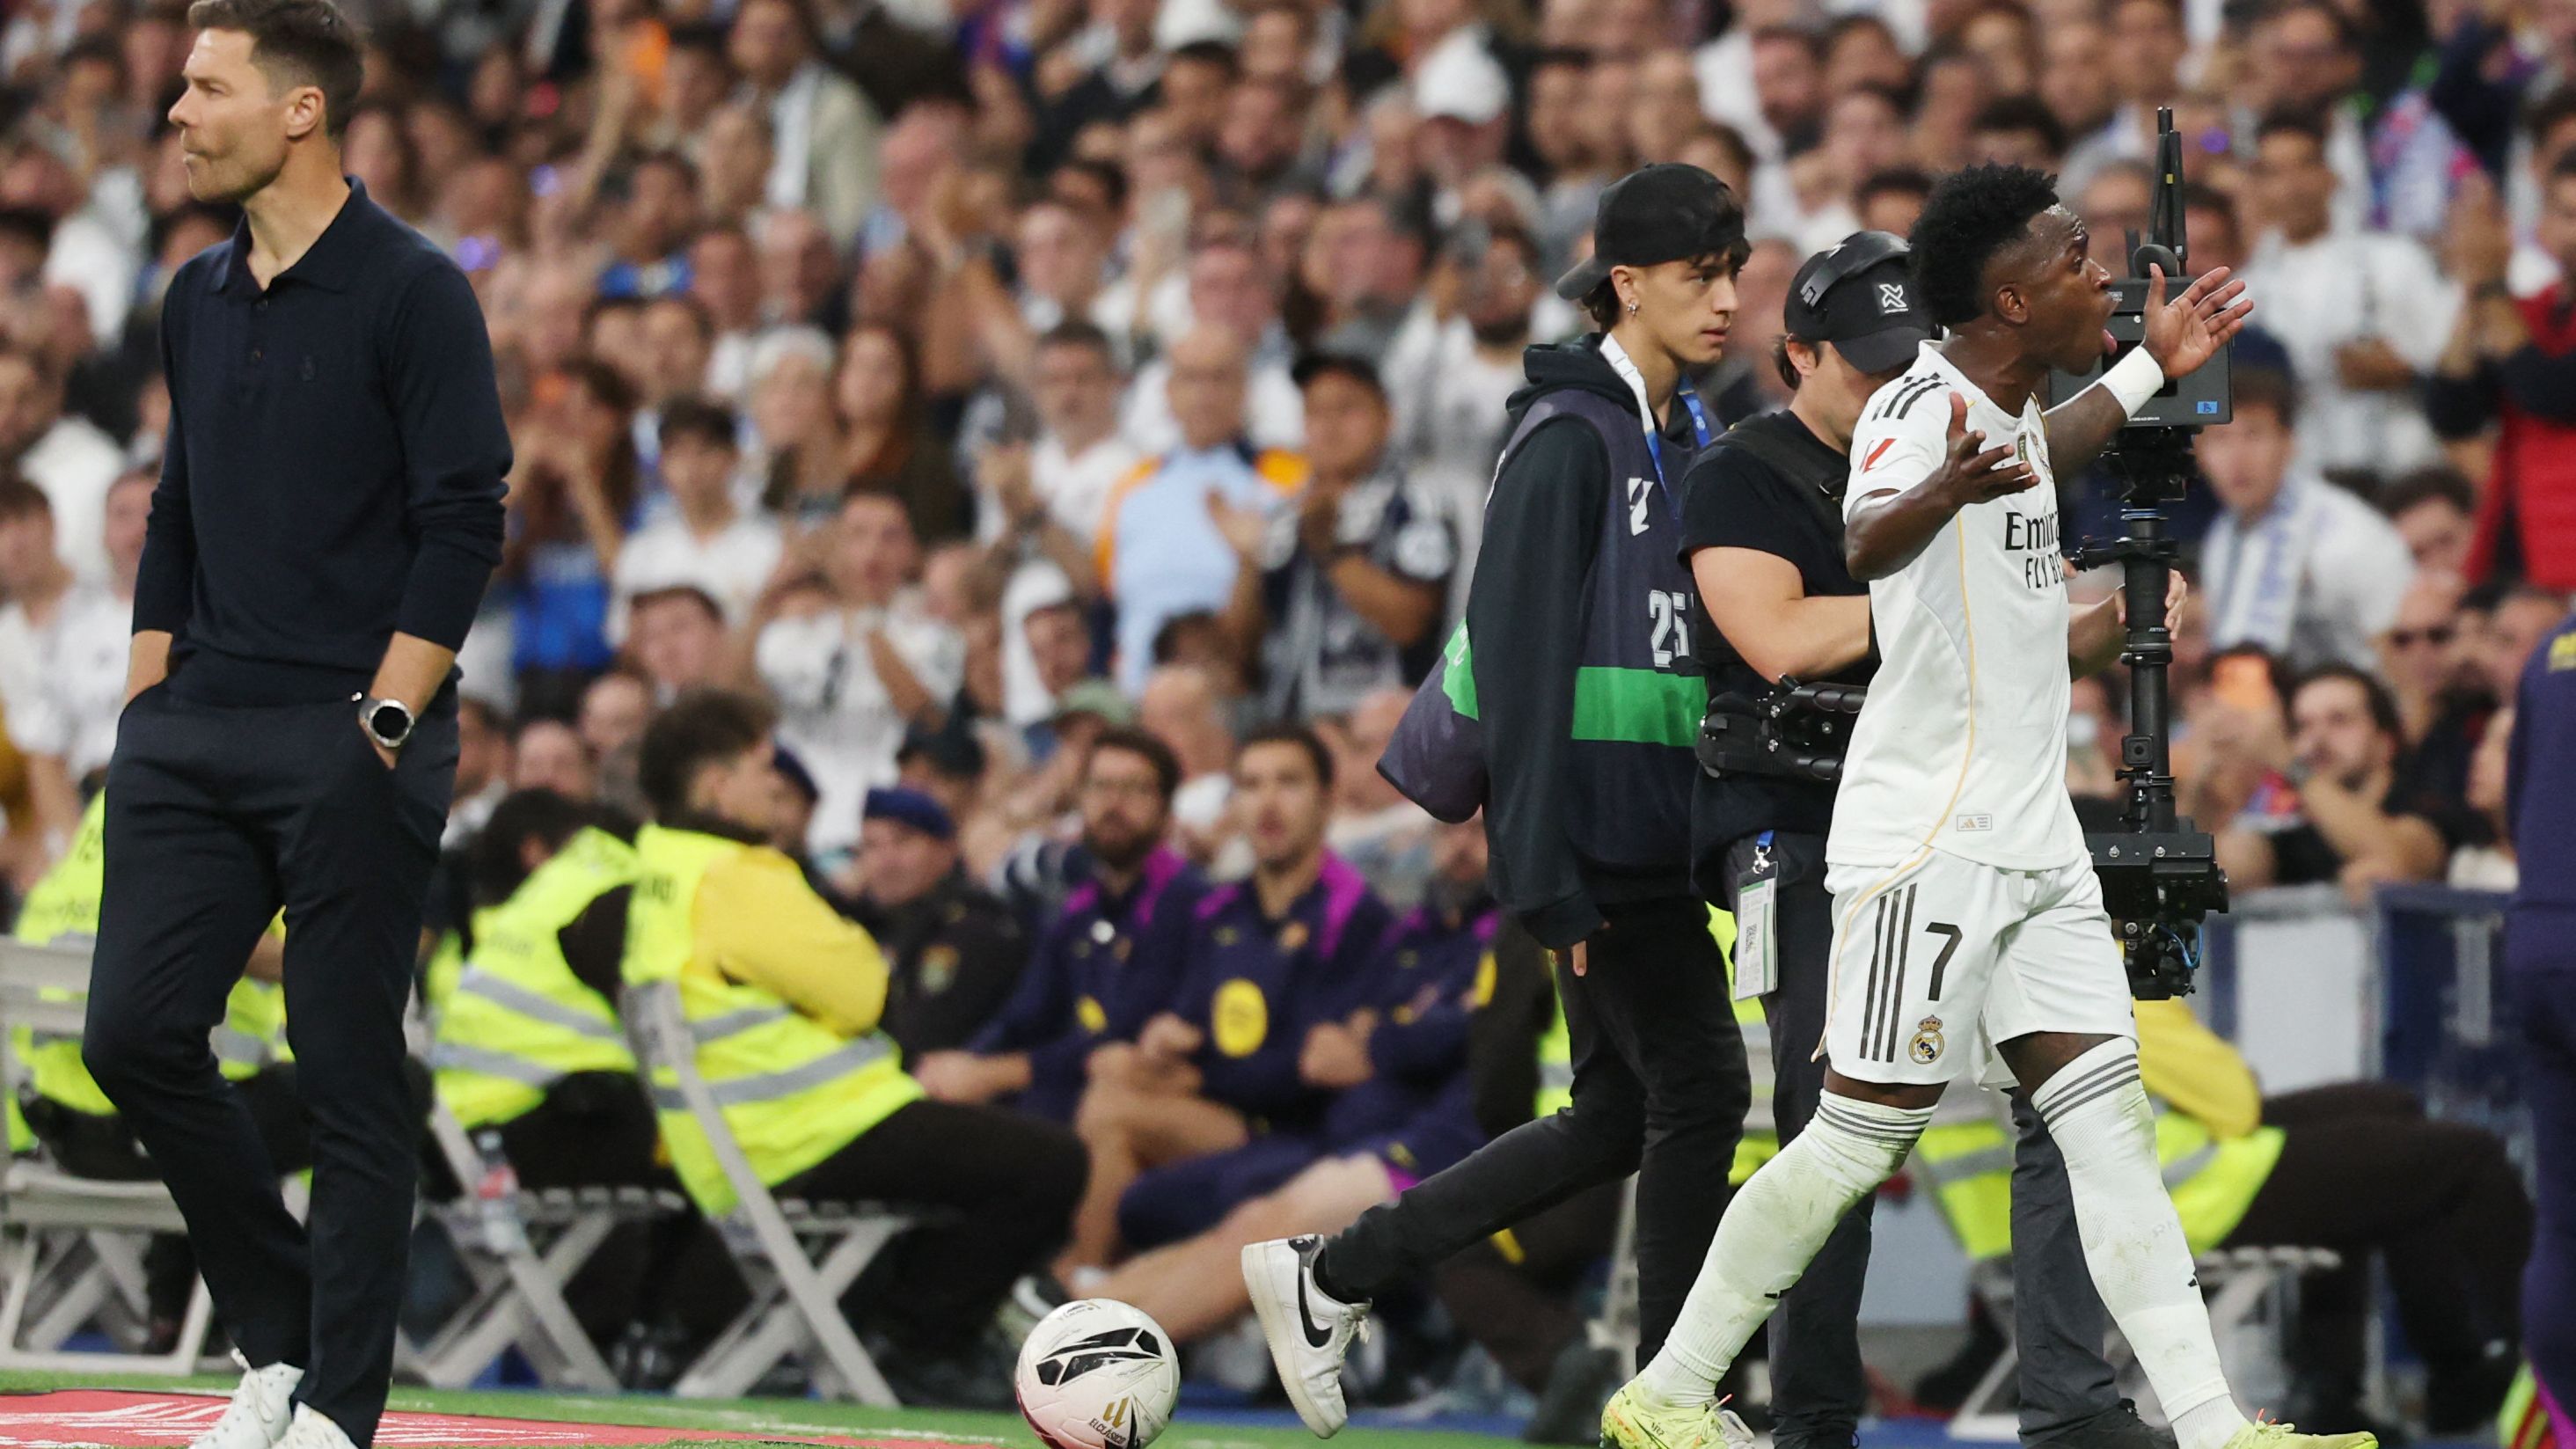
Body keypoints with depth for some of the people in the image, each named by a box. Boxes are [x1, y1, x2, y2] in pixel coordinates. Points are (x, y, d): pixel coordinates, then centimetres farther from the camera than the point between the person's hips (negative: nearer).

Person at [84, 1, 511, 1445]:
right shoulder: (200, 298, 14)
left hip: (351, 744, -7)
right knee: (138, 1031, 0)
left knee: (351, 1077, -3)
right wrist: (145, 696, 14)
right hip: (198, 732, 7)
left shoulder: (412, 293, -7)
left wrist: (384, 723, -15)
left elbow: (464, 522, -11)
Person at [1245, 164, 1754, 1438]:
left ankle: (1330, 1275, 21)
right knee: (1699, 1090, -7)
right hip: (1595, 837, -9)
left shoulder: (1684, 437, 15)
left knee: (1615, 1118, 12)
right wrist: (1541, 872, -22)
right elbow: (1519, 655, -18)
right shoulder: (1569, 437, -13)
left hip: (1654, 835, 9)